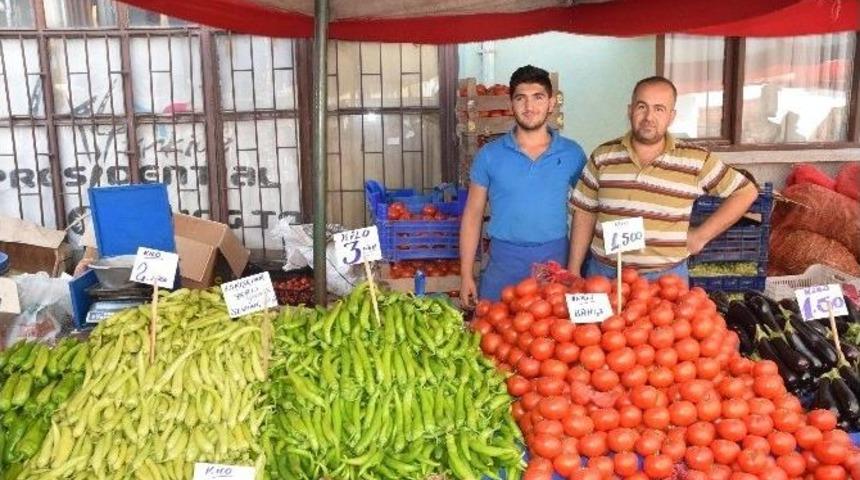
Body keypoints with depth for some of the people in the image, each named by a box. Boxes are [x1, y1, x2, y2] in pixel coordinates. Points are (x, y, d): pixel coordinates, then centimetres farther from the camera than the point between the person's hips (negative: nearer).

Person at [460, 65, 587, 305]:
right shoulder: (489, 154, 0)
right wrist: (466, 275, -2)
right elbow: (473, 215, 3)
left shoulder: (572, 154, 1)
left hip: (555, 260, 1)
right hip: (504, 261, 0)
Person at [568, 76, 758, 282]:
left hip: (666, 276, -1)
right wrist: (573, 271, 2)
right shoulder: (603, 156, 0)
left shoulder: (696, 160, -5)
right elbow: (585, 214, 4)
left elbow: (746, 192, 4)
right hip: (603, 272, 1)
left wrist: (701, 235, 0)